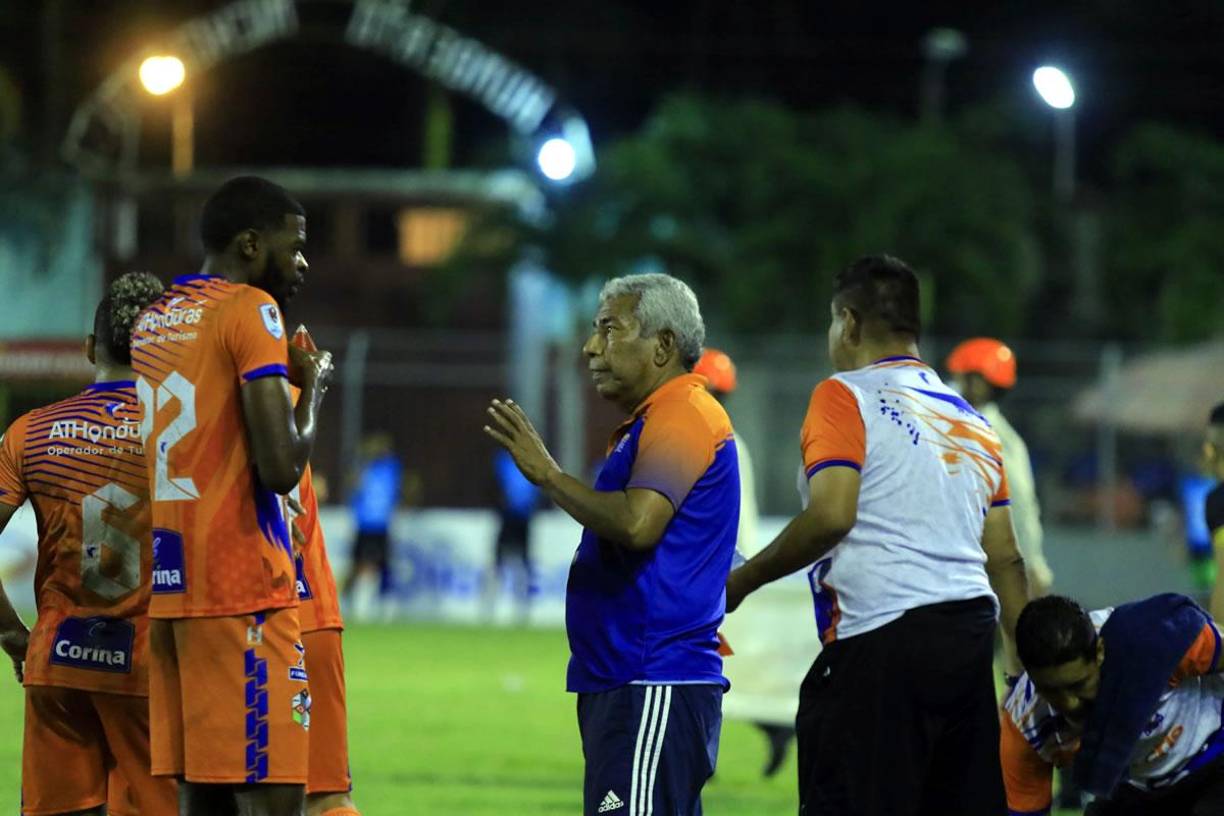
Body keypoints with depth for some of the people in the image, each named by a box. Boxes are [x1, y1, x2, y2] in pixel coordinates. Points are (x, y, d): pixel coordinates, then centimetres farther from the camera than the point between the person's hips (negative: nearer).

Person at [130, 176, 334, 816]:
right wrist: (311, 389, 2)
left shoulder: (152, 322, 18)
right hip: (243, 589, -8)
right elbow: (282, 468, -15)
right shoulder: (251, 309, -7)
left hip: (170, 586, 8)